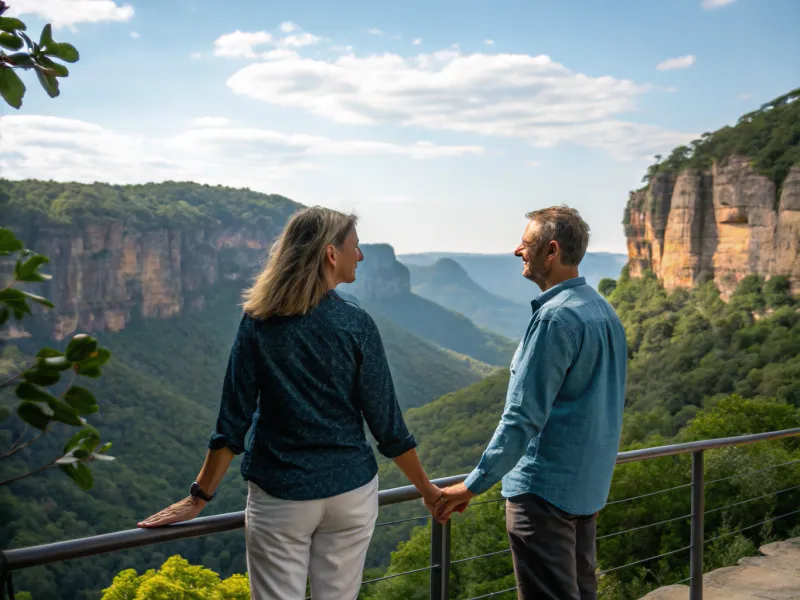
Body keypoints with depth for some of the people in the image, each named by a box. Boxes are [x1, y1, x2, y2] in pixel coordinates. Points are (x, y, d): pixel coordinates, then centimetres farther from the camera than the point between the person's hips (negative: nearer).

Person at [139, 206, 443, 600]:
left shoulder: (258, 323, -6)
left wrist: (200, 497, 4)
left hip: (278, 495, 1)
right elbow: (386, 422, -5)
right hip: (350, 491, 0)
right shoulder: (356, 324, -9)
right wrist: (427, 490, 8)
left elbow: (233, 420, -5)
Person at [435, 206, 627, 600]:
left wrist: (473, 485, -17)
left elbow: (525, 415, -22)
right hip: (588, 486, 10)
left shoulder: (555, 318, -20)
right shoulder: (604, 310, 9)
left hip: (544, 488, -9)